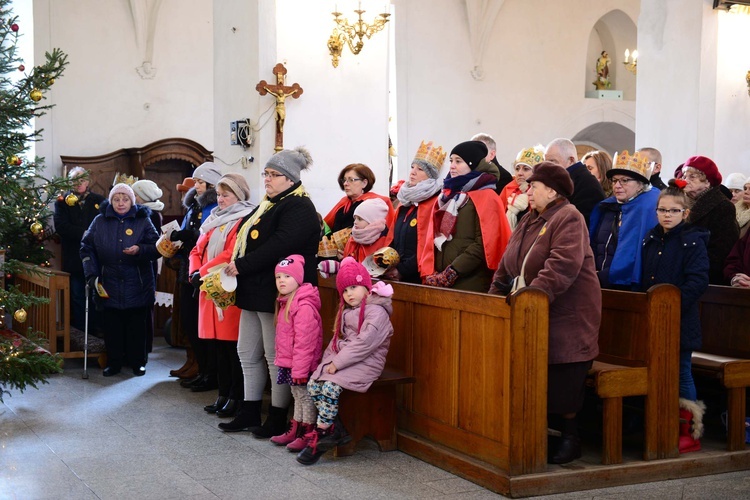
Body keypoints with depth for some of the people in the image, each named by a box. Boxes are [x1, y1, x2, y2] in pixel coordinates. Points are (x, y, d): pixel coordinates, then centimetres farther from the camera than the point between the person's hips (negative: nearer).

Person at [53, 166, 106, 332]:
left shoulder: (99, 200, 7)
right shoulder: (63, 201, 5)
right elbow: (60, 225, -9)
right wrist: (83, 234, -17)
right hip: (74, 258, -1)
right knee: (77, 297, 4)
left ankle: (95, 330, 15)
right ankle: (79, 331, 11)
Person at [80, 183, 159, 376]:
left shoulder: (143, 221, 1)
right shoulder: (100, 221, 5)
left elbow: (157, 248, -2)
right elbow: (86, 248, 9)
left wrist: (140, 250, -21)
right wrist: (91, 273, 0)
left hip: (137, 286, -1)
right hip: (109, 285, 1)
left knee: (137, 326, 5)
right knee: (111, 326, 5)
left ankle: (138, 362, 17)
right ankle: (113, 362, 16)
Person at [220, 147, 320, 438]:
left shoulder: (299, 208, -13)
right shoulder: (268, 205, 19)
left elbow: (279, 246, -25)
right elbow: (247, 240, 21)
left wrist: (242, 266, -21)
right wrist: (236, 266, 2)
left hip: (277, 293, -10)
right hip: (255, 292, 10)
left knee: (276, 356, -2)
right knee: (247, 352, 13)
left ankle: (278, 419, 9)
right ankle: (250, 412, 23)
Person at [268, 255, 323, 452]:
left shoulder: (304, 307, -22)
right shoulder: (285, 303, 11)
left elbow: (304, 342, -24)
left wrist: (299, 369, -23)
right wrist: (282, 360, 18)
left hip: (301, 365, -10)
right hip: (288, 364, 10)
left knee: (306, 397, 2)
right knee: (297, 397, 19)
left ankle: (307, 435, 10)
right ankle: (294, 431, 29)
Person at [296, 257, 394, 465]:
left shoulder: (376, 312, -13)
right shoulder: (346, 311, 17)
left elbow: (363, 343, -21)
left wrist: (337, 363, -20)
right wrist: (328, 359, 1)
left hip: (366, 363, -9)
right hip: (342, 359, 9)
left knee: (330, 387, -27)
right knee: (313, 384, -12)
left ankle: (321, 435, -15)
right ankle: (335, 430, -8)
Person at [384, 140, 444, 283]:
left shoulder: (435, 203, -11)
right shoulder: (405, 201, 15)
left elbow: (429, 245, -18)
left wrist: (402, 270, -15)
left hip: (418, 277, -7)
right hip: (396, 276, 7)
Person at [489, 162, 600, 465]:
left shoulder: (568, 218, -13)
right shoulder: (529, 220, 16)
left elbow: (563, 264, -28)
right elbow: (508, 263, 19)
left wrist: (535, 292, -34)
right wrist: (495, 292, 8)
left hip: (567, 313, -8)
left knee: (562, 380, -4)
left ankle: (570, 437, 10)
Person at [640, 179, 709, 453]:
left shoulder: (693, 241, -9)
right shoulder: (651, 240, 12)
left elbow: (698, 281, -17)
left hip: (680, 319, -7)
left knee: (681, 373, -1)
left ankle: (688, 433, 7)